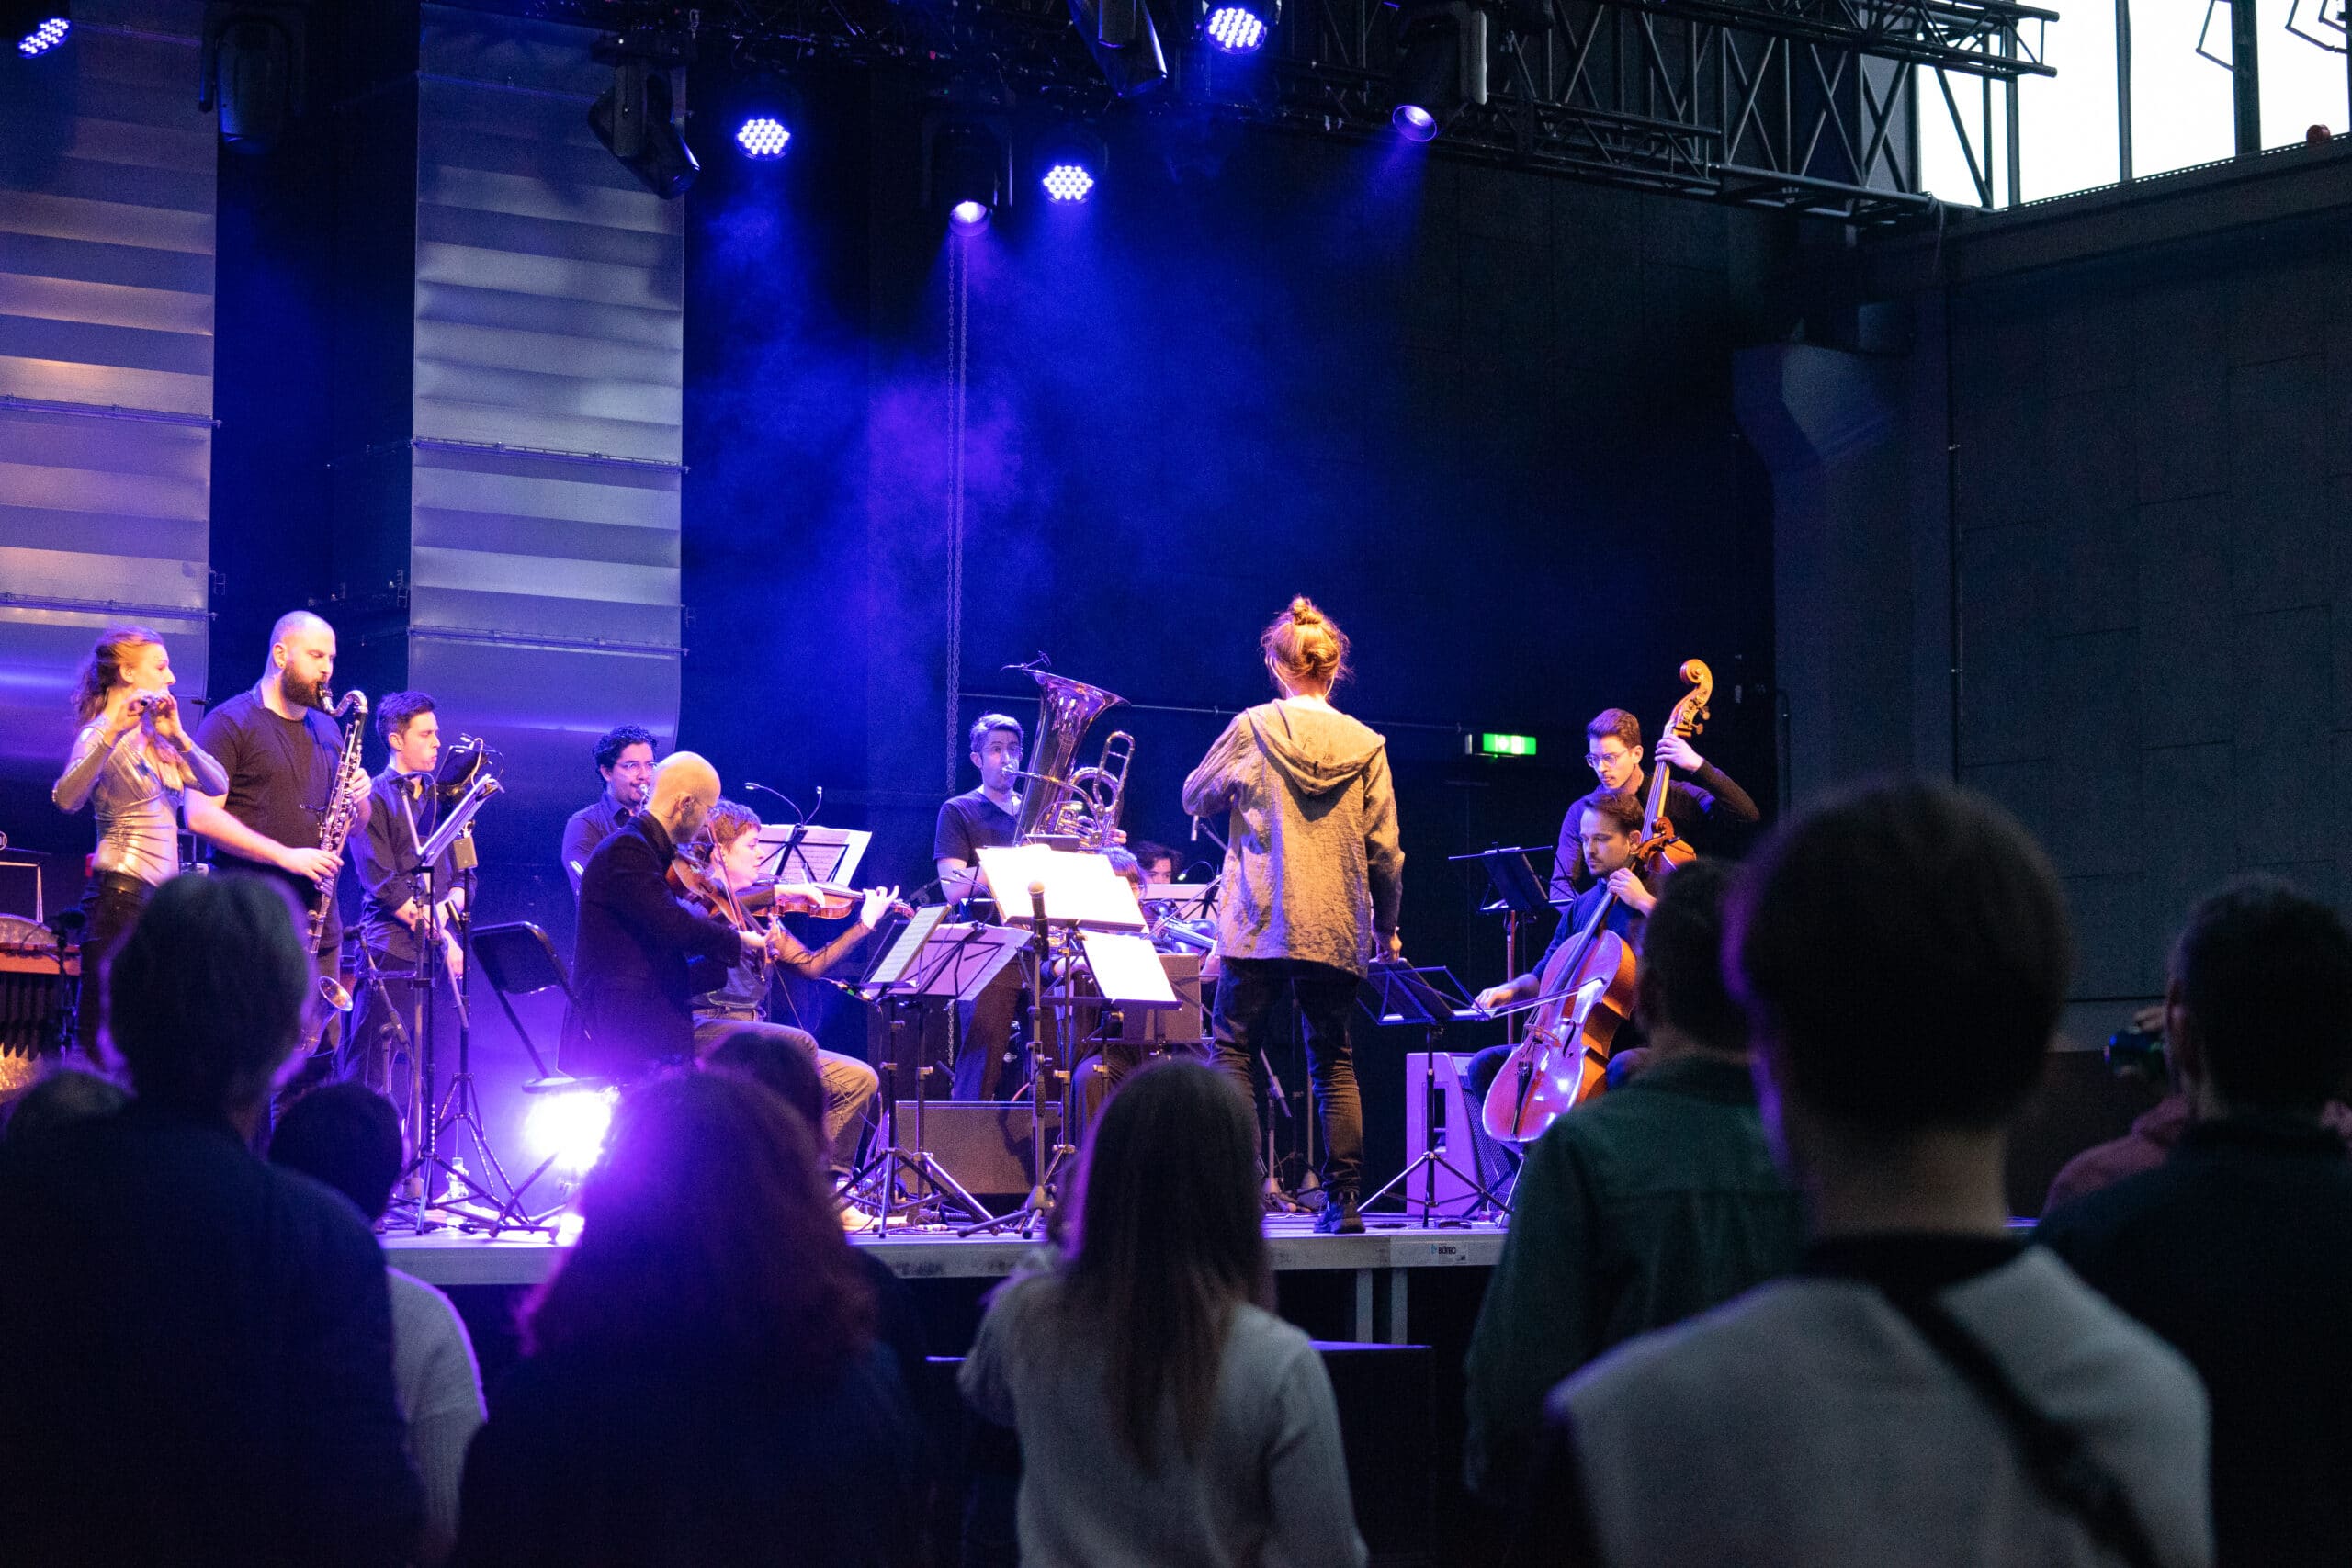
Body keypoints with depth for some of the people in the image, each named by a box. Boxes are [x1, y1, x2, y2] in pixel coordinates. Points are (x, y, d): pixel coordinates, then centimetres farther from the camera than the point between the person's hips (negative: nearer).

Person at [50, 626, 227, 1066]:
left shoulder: (154, 737, 16)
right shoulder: (100, 735, -7)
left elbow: (217, 786, 5)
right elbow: (66, 798, -25)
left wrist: (178, 736, -9)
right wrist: (111, 733, -33)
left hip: (160, 894, 8)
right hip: (122, 894, -8)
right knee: (101, 1033, -7)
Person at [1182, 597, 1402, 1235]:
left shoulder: (1251, 728, -3)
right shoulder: (1366, 746, 2)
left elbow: (1195, 797, 9)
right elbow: (1385, 852, 4)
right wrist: (1386, 927, 16)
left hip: (1259, 921, -2)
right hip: (1337, 929, 2)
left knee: (1234, 1050, 5)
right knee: (1333, 1060, 10)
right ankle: (1343, 1199, 5)